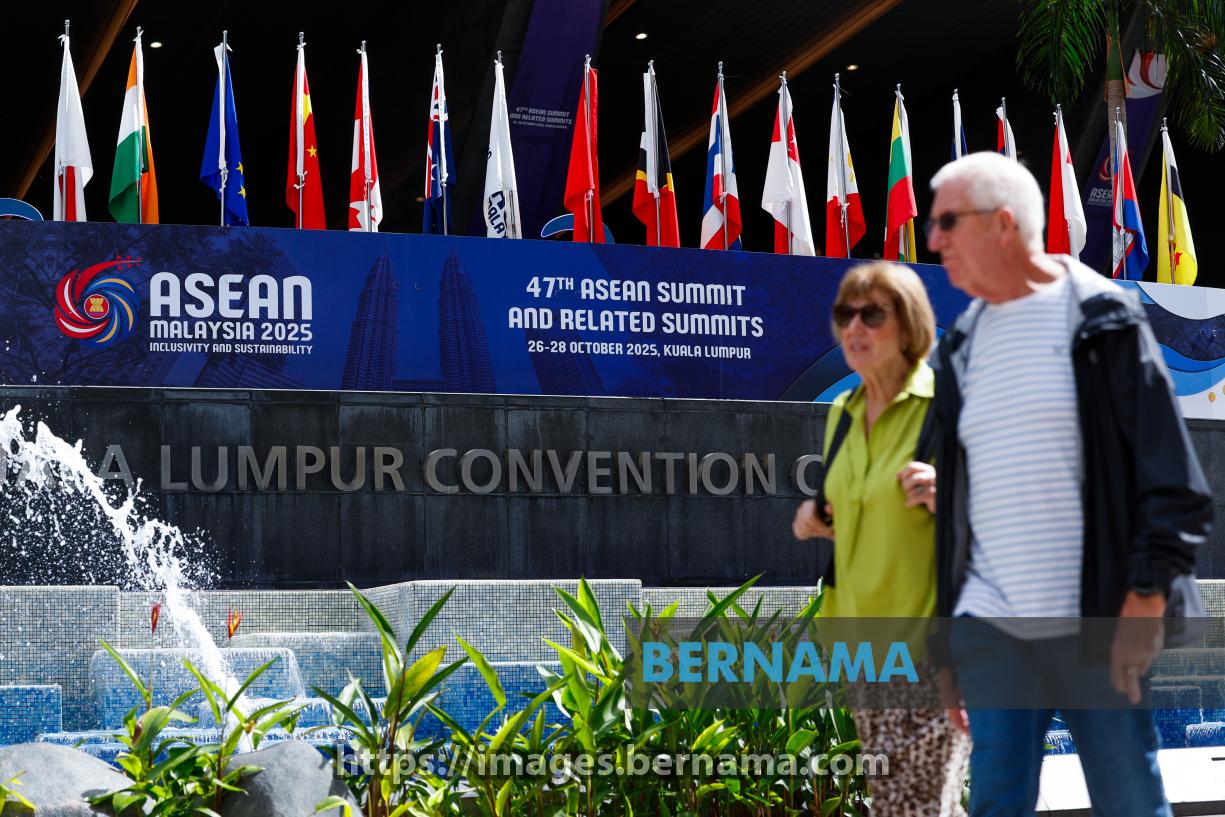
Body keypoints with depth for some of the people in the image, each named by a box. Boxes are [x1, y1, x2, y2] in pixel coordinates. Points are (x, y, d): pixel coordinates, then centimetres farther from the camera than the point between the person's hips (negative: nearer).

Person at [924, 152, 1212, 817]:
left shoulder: (1102, 320, -2)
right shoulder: (962, 344, 14)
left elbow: (1171, 478, -5)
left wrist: (1146, 595, -13)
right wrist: (944, 639, 13)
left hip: (1095, 627, -4)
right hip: (988, 630, 5)